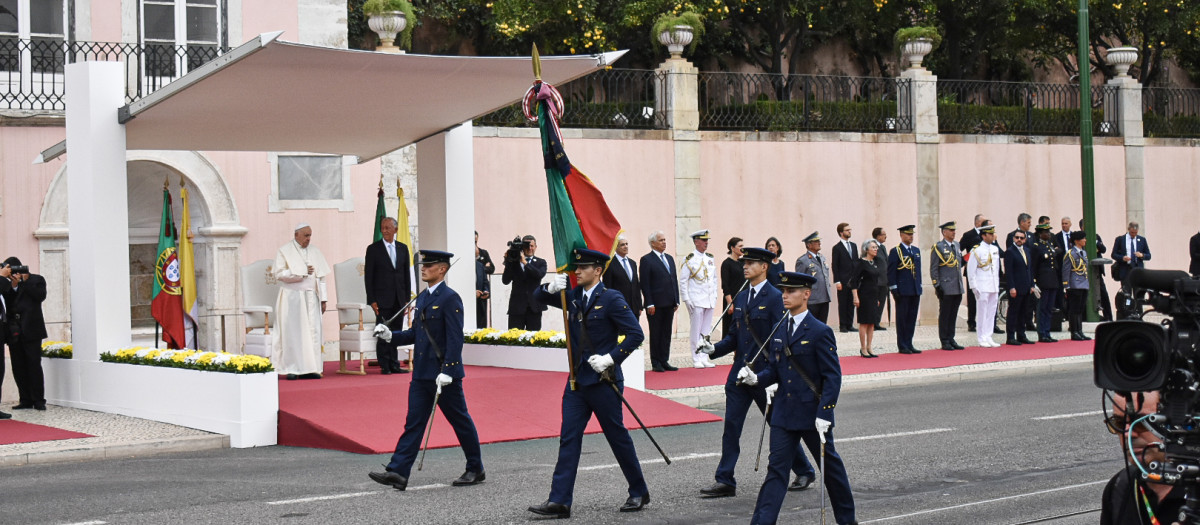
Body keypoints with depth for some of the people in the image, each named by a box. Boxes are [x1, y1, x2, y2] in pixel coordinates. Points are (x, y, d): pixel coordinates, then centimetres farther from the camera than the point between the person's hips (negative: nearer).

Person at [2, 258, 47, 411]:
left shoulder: (36, 280, 5)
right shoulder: (7, 284, 11)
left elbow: (40, 296, -10)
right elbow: (7, 304, -1)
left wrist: (26, 281, -11)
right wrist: (13, 286, -11)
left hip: (31, 330, -4)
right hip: (14, 332, 4)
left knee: (34, 365, -2)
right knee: (18, 368, 4)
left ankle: (38, 400, 1)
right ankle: (25, 400, 9)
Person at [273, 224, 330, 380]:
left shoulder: (314, 252, 14)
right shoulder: (284, 251, 0)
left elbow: (321, 276, 14)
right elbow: (279, 274, -11)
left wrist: (323, 299, 7)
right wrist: (302, 272, -14)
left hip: (311, 297, 4)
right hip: (292, 298, -4)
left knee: (312, 332, -1)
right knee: (292, 333, -5)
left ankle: (309, 368, 2)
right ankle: (291, 369, -2)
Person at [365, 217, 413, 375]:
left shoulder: (403, 248, 10)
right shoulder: (373, 249, -1)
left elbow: (406, 274, 12)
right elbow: (368, 276, -2)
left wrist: (407, 298, 6)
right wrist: (372, 300, -9)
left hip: (399, 300, 3)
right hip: (382, 300, -3)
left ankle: (394, 365, 11)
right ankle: (385, 366, 4)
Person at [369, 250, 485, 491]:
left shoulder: (450, 299, -13)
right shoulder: (422, 298, 13)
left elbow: (455, 338, -18)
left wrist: (447, 371, -23)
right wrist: (390, 335, 3)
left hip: (444, 372, -8)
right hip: (422, 373, 8)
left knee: (460, 421, 5)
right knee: (414, 422, 3)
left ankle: (476, 470, 17)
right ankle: (398, 472, -1)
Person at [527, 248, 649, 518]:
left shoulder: (611, 299, -10)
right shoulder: (573, 296, 8)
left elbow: (635, 334, -14)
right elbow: (538, 298, 16)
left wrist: (611, 358, -22)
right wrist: (551, 288, -6)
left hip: (603, 381, -6)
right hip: (577, 381, 6)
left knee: (618, 436, 5)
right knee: (569, 439, -1)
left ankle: (639, 492, 22)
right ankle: (559, 501, -3)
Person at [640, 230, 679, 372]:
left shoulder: (670, 259, 16)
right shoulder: (646, 260, -6)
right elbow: (644, 284, -10)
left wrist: (676, 300, 11)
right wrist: (649, 304, -15)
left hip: (669, 304, 6)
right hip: (656, 304, -6)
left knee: (666, 333, 9)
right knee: (655, 334, 0)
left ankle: (664, 361, 15)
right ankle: (656, 363, 5)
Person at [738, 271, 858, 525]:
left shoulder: (820, 332, -11)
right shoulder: (779, 331, 8)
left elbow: (833, 377, -12)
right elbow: (774, 371, 12)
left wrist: (824, 414, -19)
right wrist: (756, 378, -10)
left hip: (813, 412, -4)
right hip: (784, 413, 5)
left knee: (830, 465, 12)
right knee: (776, 468, -1)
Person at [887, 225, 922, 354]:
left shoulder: (916, 250, 16)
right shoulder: (895, 251, -5)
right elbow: (891, 272, -8)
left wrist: (920, 285, 14)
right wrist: (894, 289, -13)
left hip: (915, 290, 7)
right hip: (903, 291, -6)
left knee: (912, 318, 8)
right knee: (902, 318, -1)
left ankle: (909, 344, 15)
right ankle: (902, 346, 4)